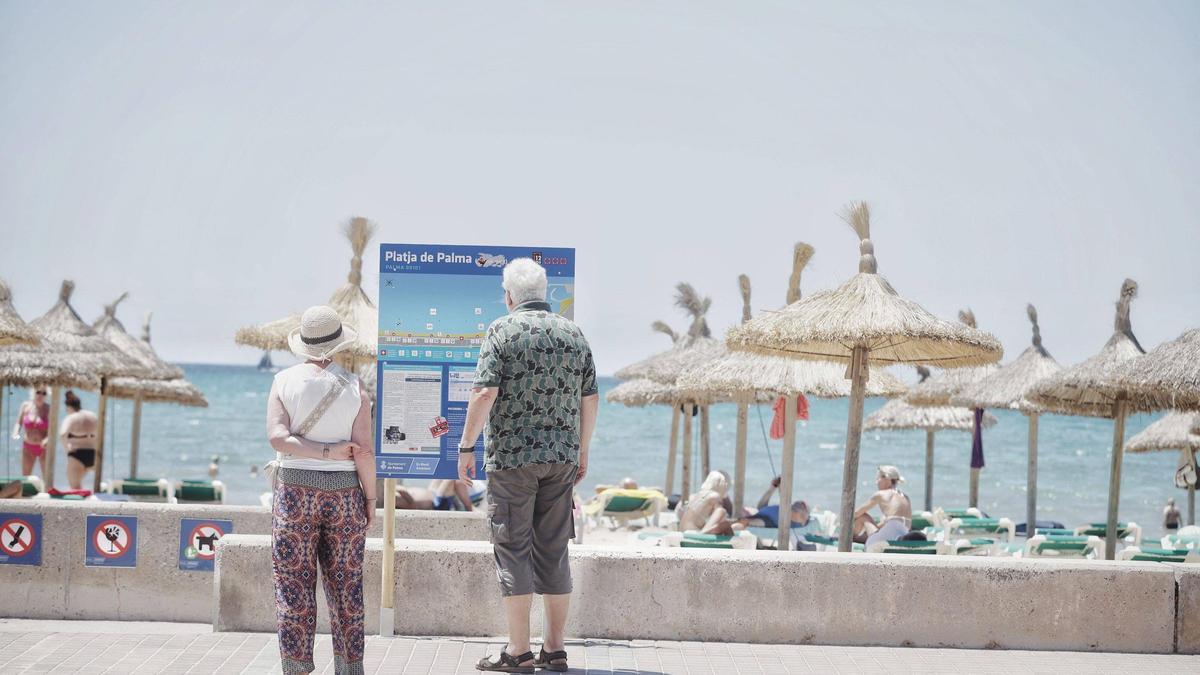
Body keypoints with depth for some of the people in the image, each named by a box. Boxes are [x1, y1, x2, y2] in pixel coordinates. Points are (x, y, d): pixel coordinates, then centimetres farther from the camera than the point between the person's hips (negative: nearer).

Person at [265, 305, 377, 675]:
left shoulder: (285, 381, -2)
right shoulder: (354, 387, -3)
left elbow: (277, 436, -14)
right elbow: (365, 451, -7)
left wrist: (325, 453, -12)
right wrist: (371, 499, 1)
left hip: (295, 491, -1)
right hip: (344, 492, 1)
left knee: (294, 586, 3)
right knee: (345, 587, 9)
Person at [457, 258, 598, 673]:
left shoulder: (503, 330, -6)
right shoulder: (573, 333, 9)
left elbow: (485, 393, -14)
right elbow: (590, 399, 11)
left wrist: (467, 446, -5)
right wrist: (582, 452, 20)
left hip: (512, 455, -5)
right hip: (562, 456, 5)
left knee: (513, 550, -1)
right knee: (553, 551, 9)